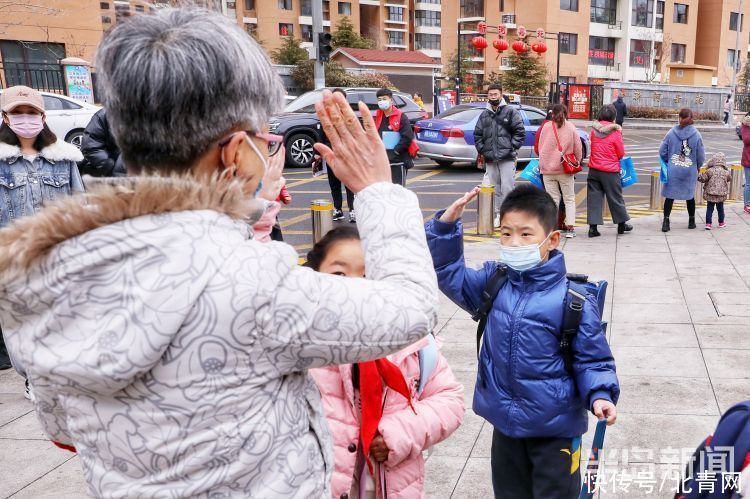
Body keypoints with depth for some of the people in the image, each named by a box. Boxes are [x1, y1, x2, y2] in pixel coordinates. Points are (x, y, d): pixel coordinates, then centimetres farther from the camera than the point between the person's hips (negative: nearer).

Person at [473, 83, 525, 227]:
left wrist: (512, 147, -9)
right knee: (494, 188, 9)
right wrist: (481, 149, 7)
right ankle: (497, 214, 16)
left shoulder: (511, 112, 2)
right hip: (490, 159, 5)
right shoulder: (484, 115, 15)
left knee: (507, 187, -8)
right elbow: (477, 134, 18)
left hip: (507, 157, -5)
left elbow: (520, 132, -2)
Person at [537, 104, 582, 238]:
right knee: (569, 199, 9)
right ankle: (570, 228, 3)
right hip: (565, 170, -1)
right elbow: (578, 149, 0)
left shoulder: (546, 127, -3)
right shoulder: (571, 127, -4)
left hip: (548, 169, 1)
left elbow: (540, 148, 5)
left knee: (552, 199, 8)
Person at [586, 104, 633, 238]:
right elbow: (621, 153, -3)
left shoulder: (594, 129, 0)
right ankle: (621, 223, 25)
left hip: (594, 169, 3)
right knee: (615, 197, 11)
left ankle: (593, 226, 1)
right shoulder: (615, 132, -12)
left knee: (594, 197, 5)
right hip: (610, 171, -3)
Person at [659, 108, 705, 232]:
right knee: (690, 195, 15)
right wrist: (696, 167, 15)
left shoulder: (671, 133, -6)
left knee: (670, 195, 5)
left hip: (672, 171, 0)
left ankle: (666, 221, -5)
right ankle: (691, 221, 26)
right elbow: (701, 157, -3)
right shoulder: (696, 135, -7)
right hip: (690, 171, 0)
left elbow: (662, 152, -4)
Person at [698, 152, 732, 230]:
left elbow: (702, 179, -10)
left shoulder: (709, 171, -11)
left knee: (709, 209, 4)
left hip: (710, 194, -2)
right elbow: (729, 179, 14)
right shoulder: (726, 172, -4)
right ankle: (721, 223, 28)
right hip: (721, 195, 2)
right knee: (720, 209, 16)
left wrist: (700, 176, 10)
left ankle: (708, 223, -3)